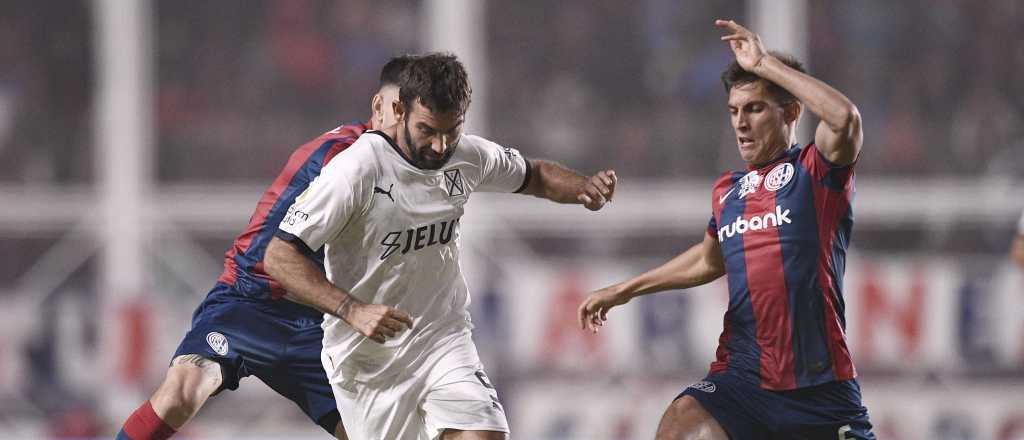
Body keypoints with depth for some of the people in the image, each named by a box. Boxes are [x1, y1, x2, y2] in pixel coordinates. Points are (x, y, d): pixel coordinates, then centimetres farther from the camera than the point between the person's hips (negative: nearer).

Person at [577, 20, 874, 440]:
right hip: (743, 375, 4)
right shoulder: (727, 190, 15)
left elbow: (845, 118, -24)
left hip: (821, 387, -4)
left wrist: (765, 63, -17)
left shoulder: (815, 170, -1)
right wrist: (625, 290, 38)